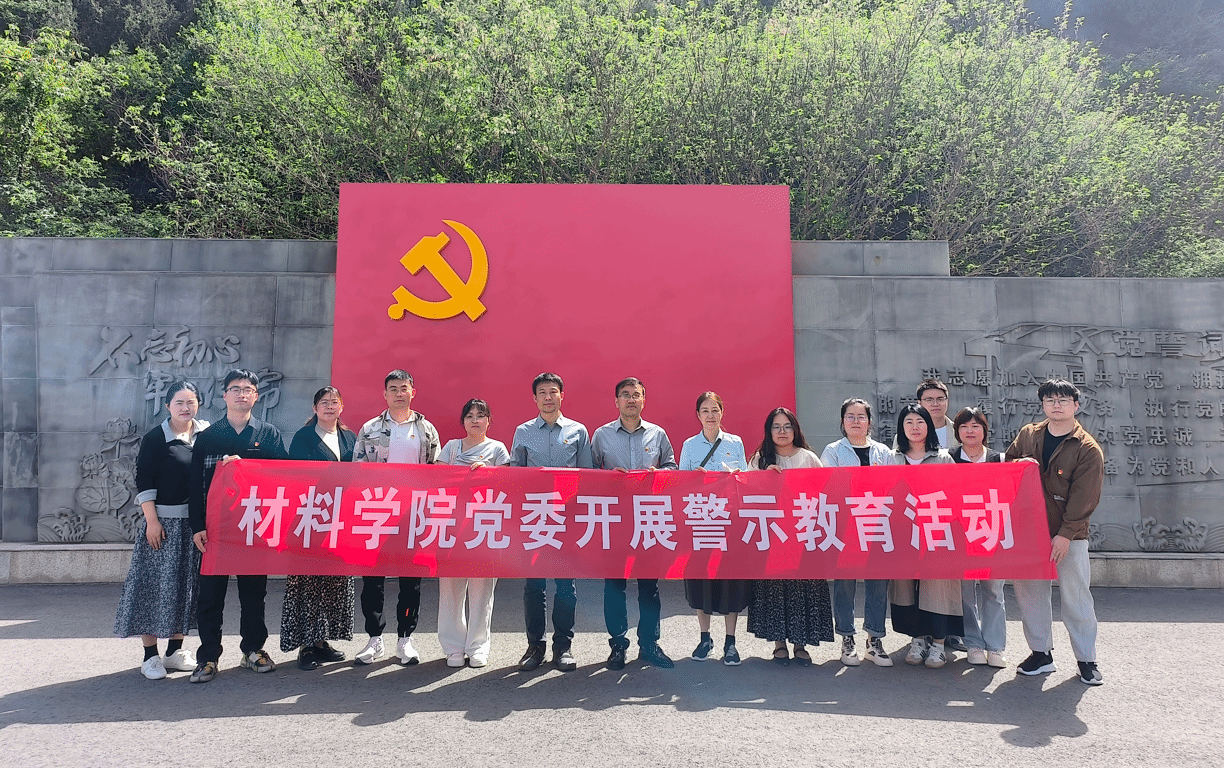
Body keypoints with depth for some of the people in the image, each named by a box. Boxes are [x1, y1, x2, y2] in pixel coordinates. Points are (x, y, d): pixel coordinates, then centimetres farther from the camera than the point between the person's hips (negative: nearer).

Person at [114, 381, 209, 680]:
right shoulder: (155, 438, -3)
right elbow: (144, 482, -6)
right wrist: (152, 520, -12)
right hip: (163, 522, -4)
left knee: (188, 585, 9)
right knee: (156, 584, -2)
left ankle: (175, 651, 21)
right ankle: (150, 656, 9)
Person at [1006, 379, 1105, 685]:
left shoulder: (1088, 449, -5)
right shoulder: (1027, 435, 7)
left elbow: (1084, 498, -10)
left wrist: (1065, 534, -16)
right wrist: (1021, 463, -6)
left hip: (1069, 536, -4)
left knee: (1076, 597, 2)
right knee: (1029, 591, 8)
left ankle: (1087, 660, 17)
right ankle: (1041, 653, 21)